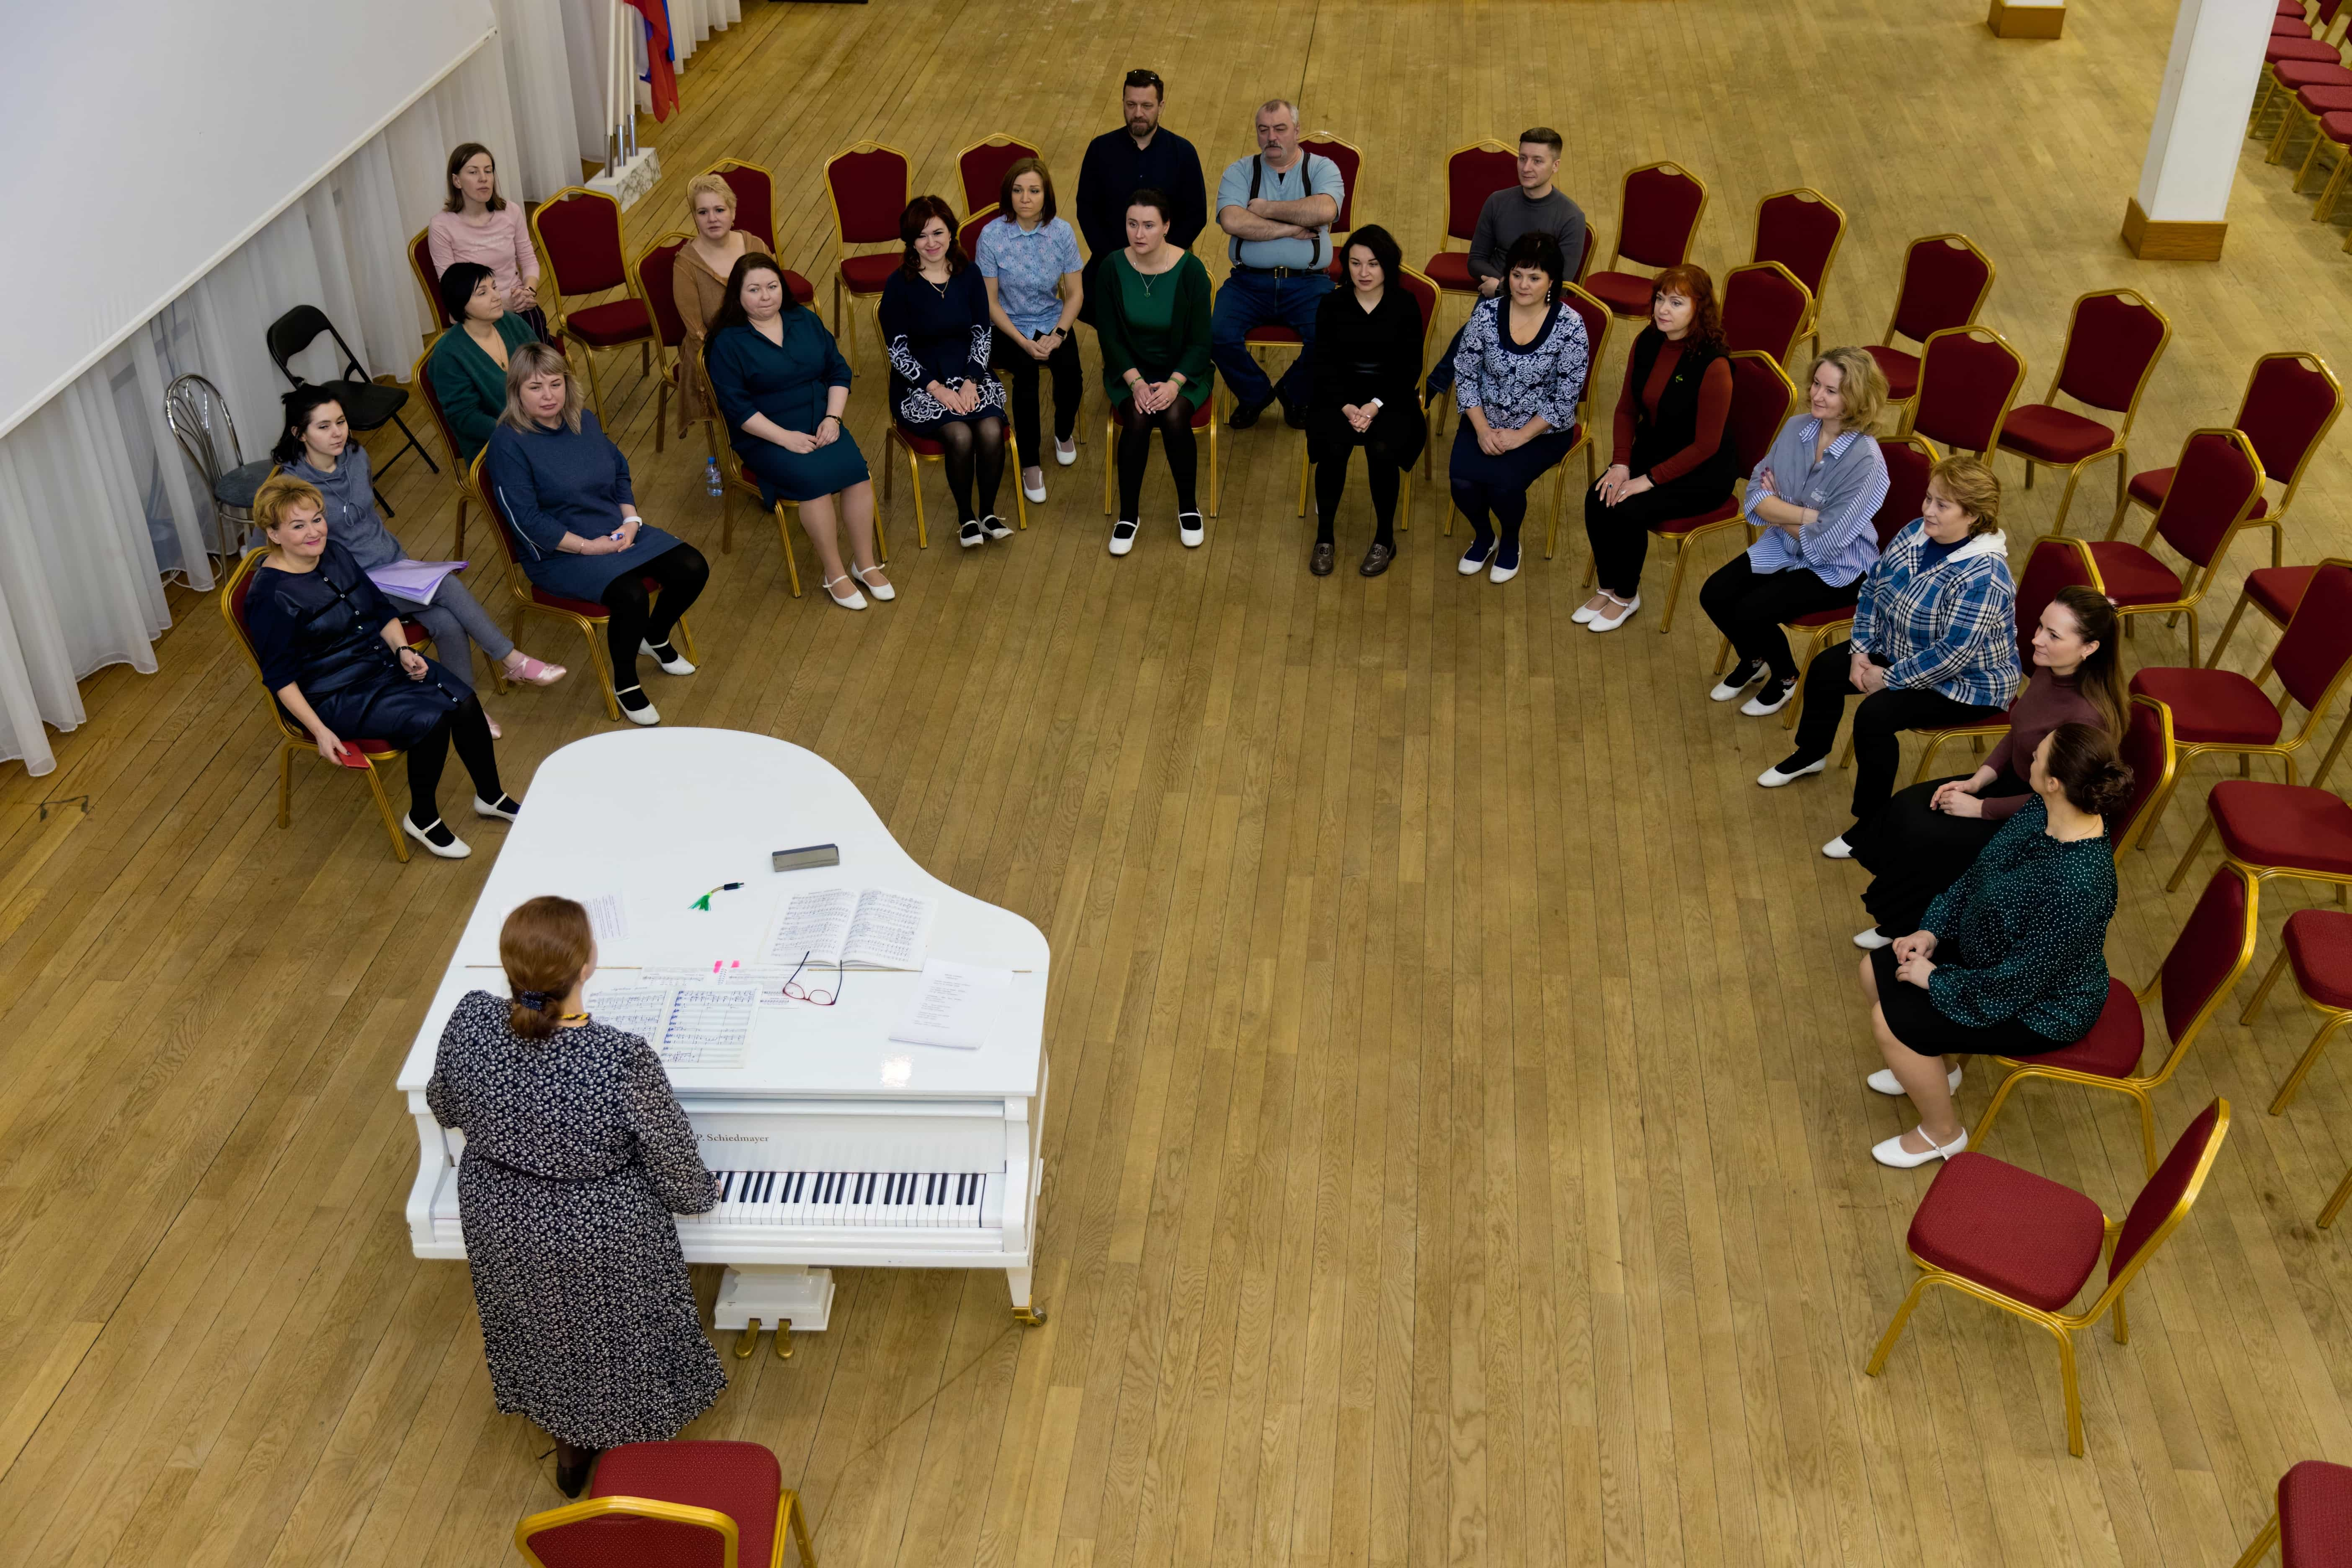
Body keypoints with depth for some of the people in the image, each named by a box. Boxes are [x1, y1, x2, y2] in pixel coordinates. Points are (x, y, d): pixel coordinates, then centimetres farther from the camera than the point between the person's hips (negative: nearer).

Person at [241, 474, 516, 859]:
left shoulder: (335, 554, 4)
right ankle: (422, 819, -4)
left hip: (383, 662, 8)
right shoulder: (270, 596, -19)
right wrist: (320, 732, -21)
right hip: (334, 695, -7)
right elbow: (280, 678, -16)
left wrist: (404, 650, -4)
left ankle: (491, 797, 9)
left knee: (464, 702, -12)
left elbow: (382, 610, 14)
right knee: (431, 720, -25)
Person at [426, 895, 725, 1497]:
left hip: (503, 1226, 4)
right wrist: (702, 1195, 2)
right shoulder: (623, 1061, -37)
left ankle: (570, 1452, 56)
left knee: (543, 1334, 31)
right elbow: (677, 1168, -21)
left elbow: (446, 1110, -1)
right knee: (620, 1344, 27)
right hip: (605, 1239, -3)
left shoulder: (470, 1022, -24)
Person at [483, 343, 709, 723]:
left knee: (693, 568, -8)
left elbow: (621, 472, 15)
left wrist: (631, 522, -4)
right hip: (558, 553, -7)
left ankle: (655, 638, 21)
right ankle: (625, 684, -7)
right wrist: (588, 547, -22)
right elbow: (527, 520, -19)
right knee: (631, 595, -32)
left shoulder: (584, 421, 6)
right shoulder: (508, 443, -16)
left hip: (618, 531, 7)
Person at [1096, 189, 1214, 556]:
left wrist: (1174, 384, -24)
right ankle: (1128, 513, -12)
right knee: (1137, 419, -29)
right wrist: (1136, 381, -18)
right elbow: (1109, 337, -5)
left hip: (1182, 369, -1)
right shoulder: (1112, 268, -10)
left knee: (1174, 417, -30)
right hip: (1130, 369, 1)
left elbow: (1200, 342, -11)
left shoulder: (1190, 269, -14)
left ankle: (1188, 507, -8)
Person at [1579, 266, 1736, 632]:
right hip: (1652, 448, 6)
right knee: (1598, 500, -17)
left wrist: (1650, 480, -22)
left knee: (1628, 510, -25)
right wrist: (1621, 464, -9)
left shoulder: (1713, 365, -25)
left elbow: (1705, 446, -21)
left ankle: (1626, 596, 0)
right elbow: (1627, 409, 5)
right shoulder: (1648, 343, -5)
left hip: (1704, 472, -6)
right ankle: (1607, 587, 4)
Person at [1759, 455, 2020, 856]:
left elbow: (1952, 655, -34)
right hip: (1901, 651, 9)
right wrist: (1860, 650, -5)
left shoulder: (1982, 577, -34)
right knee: (1826, 669, 6)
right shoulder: (1916, 533, -8)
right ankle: (1811, 755, 33)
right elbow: (1873, 587, 3)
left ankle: (1871, 825, -12)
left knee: (1875, 714, -26)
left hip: (1965, 684, -9)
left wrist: (1888, 679, -24)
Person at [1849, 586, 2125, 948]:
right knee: (1906, 808, -3)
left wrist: (1979, 807, -18)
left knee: (1922, 836, -13)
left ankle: (1904, 927, 15)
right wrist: (1977, 781, -3)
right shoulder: (2049, 671, -9)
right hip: (2014, 783, 8)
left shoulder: (2087, 718, -34)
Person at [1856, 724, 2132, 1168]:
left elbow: (2019, 980, -31)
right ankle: (1936, 1066, 35)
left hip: (2039, 1008, -9)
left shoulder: (2077, 885, -39)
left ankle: (1942, 1134, 13)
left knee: (1891, 1020, -13)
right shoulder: (2041, 813, -13)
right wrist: (1933, 930, -3)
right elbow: (1978, 873, 5)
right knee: (1877, 970, 8)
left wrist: (1937, 980, -18)